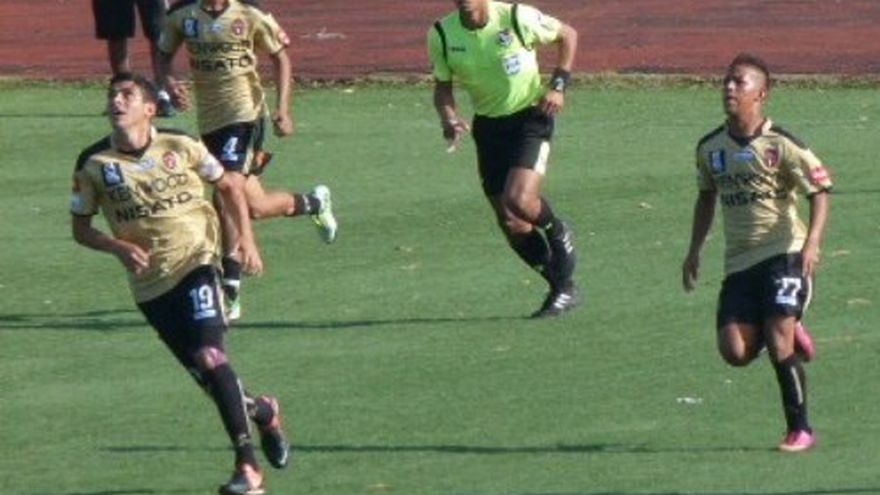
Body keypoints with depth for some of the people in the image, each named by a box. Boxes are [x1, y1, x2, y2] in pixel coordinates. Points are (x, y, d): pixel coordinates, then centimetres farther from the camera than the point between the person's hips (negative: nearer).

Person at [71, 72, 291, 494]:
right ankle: (262, 412, 36)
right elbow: (80, 227, 7)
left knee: (210, 358, -20)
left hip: (195, 264, -3)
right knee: (205, 376, 4)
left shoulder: (180, 148, -3)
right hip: (149, 283, 3)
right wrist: (119, 247, -12)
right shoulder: (94, 164, -2)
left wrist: (246, 239, -1)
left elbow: (227, 188, 11)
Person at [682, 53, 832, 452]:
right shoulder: (710, 147, 8)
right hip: (739, 262, 5)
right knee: (735, 352, -9)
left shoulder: (780, 145, -9)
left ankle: (800, 430, 1)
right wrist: (695, 251, 20)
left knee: (779, 343, -13)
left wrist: (812, 243, -22)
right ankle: (789, 334, 23)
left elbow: (819, 191, -8)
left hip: (784, 253, -5)